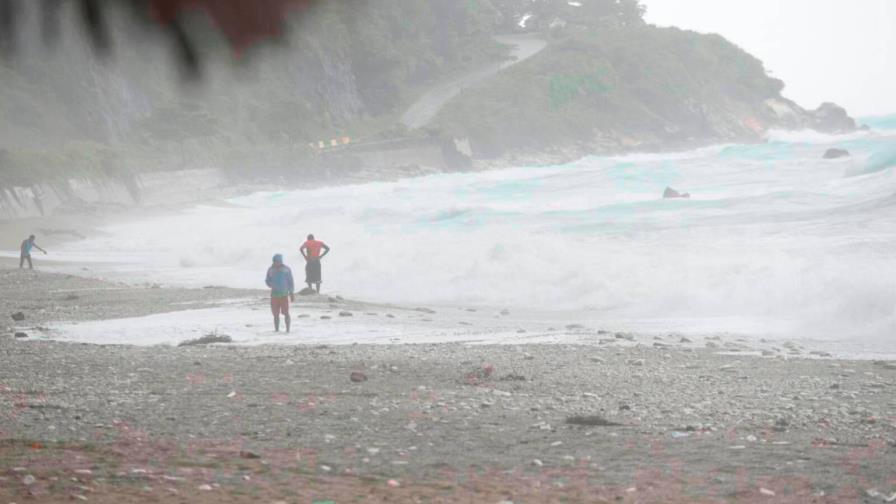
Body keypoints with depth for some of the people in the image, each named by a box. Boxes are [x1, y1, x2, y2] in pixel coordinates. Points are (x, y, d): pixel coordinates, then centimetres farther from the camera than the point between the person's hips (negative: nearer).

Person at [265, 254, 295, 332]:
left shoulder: (286, 269, -1)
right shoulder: (271, 270, 6)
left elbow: (290, 282, 3)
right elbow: (267, 280, 14)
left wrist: (292, 293, 0)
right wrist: (271, 284, -9)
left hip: (284, 294, -3)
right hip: (274, 294, 3)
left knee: (286, 313, -8)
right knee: (276, 314, 4)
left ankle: (288, 329, -2)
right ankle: (276, 330, 12)